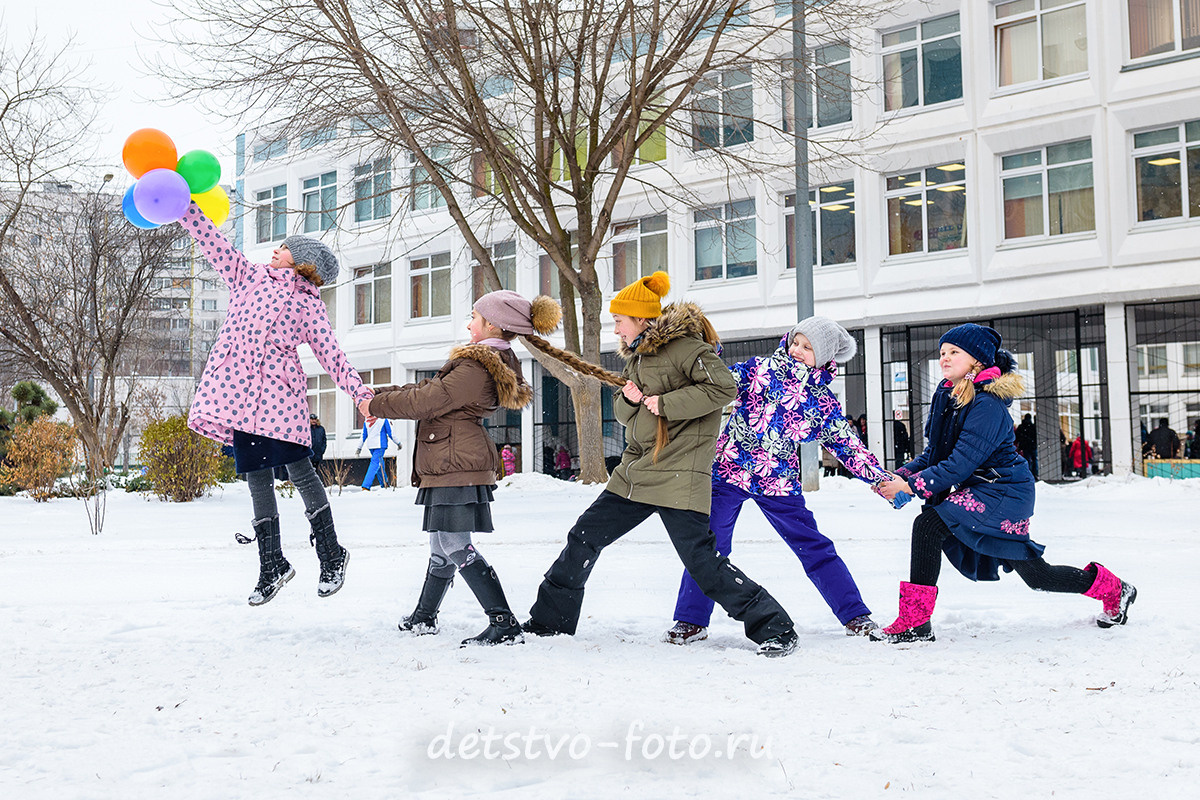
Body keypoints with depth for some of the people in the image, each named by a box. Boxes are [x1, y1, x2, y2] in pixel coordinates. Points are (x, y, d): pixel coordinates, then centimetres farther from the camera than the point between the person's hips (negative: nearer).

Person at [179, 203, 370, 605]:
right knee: (257, 475, 4)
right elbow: (210, 240, 19)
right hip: (237, 385, 4)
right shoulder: (249, 276, 23)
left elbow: (330, 352, 8)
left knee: (298, 467, -10)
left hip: (278, 388, -3)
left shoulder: (309, 301, 12)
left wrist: (360, 393, -2)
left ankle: (331, 554, 2)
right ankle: (272, 564, 11)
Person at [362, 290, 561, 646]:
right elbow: (431, 387, 20)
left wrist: (377, 405, -2)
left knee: (455, 546, -12)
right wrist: (379, 394, 17)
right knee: (444, 545, 20)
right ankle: (424, 617, 34)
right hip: (452, 465, 11)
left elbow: (423, 402, -17)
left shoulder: (476, 369, -18)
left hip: (457, 464, -11)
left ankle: (504, 623, -13)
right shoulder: (496, 363, 16)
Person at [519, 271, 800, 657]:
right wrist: (630, 399, -2)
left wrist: (665, 403, -19)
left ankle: (773, 629, 0)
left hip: (678, 476, -9)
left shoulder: (683, 346, -10)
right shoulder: (637, 355, 17)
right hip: (635, 473, 9)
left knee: (701, 560, -11)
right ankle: (549, 620, 22)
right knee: (584, 538, 9)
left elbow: (723, 387, -21)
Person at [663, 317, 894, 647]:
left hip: (779, 483, 1)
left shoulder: (824, 403, 3)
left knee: (814, 547, 3)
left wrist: (883, 479, 2)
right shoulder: (760, 370, -1)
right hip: (728, 470, -1)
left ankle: (855, 616, 14)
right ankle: (691, 620, 11)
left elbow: (850, 447, 8)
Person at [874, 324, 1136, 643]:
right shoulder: (946, 396, 5)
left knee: (928, 525, -24)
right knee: (1034, 574, 17)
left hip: (1003, 492, -9)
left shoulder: (987, 405, -22)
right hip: (980, 489, 9)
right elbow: (932, 454, 7)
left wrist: (911, 486, -29)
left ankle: (915, 623, -20)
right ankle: (1113, 589, 37)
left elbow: (960, 464, -28)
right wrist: (900, 476, -9)